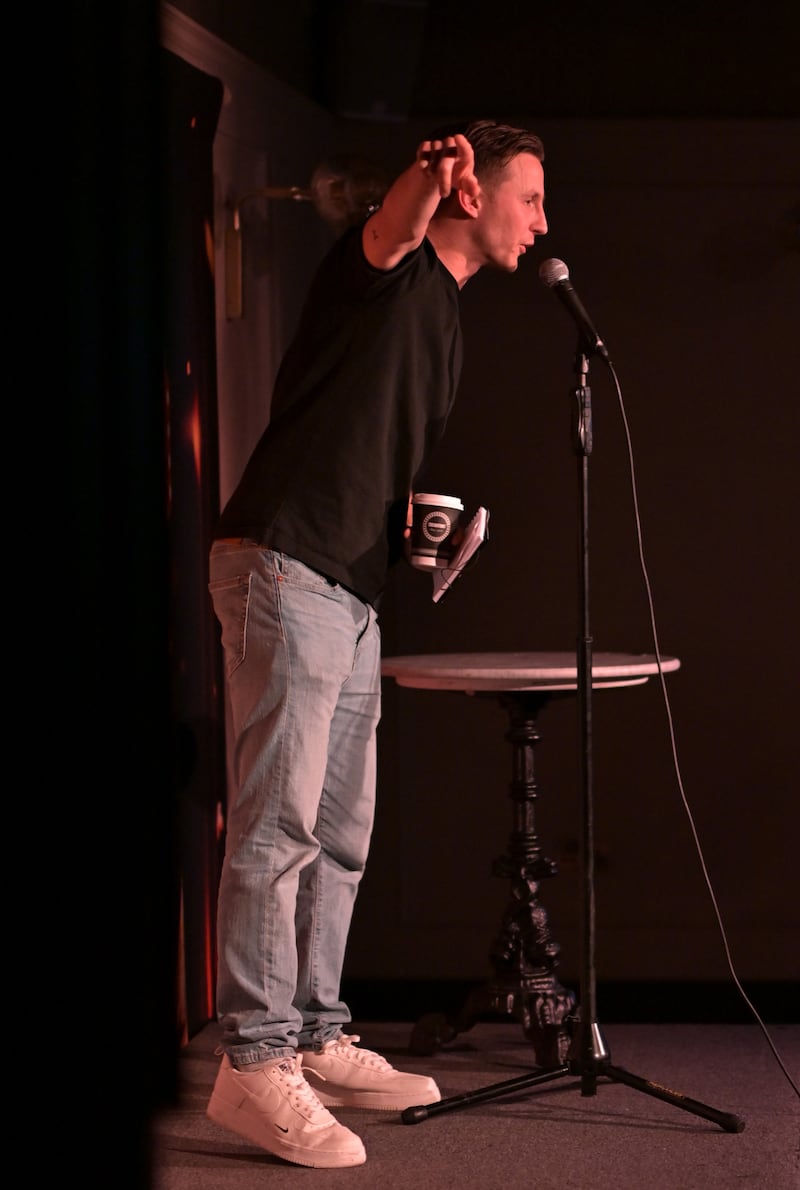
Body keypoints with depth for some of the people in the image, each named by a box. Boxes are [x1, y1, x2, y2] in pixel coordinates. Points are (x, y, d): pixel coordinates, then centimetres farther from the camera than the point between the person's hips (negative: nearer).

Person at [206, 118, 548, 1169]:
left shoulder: (445, 319, 23)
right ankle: (253, 1063, -6)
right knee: (278, 825, -10)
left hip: (354, 592, 10)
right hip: (283, 568, -10)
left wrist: (421, 522, 13)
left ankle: (315, 1044, 21)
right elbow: (391, 229, -28)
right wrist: (421, 184, -46)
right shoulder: (393, 266, -3)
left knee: (341, 834, 12)